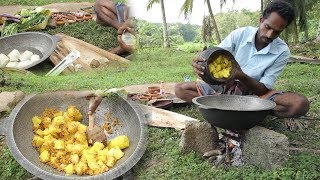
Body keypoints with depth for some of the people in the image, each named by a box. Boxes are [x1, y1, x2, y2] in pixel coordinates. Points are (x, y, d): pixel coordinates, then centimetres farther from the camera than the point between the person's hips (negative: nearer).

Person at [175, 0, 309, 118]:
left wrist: (242, 77, -37)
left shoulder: (282, 52, -13)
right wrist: (200, 64, -40)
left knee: (301, 104, -29)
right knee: (180, 89, -16)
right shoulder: (240, 34, -12)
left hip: (255, 93, -1)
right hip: (226, 86, 1)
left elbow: (263, 89, -16)